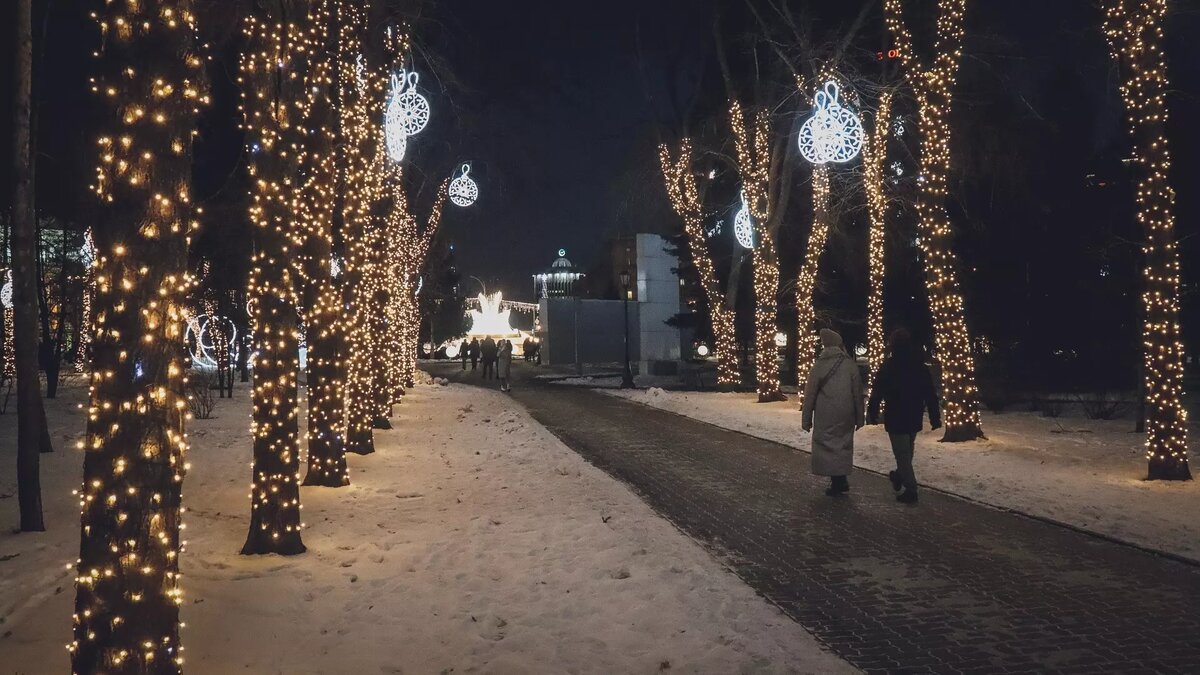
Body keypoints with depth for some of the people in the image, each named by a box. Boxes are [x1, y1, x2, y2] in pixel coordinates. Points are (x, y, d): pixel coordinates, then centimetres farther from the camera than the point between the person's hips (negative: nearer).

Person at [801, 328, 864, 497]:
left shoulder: (820, 365, -6)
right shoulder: (850, 365, -1)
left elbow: (810, 394, -4)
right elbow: (858, 393, 3)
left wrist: (807, 418, 2)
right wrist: (859, 418, 10)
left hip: (825, 416, -2)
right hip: (846, 416, 3)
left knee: (828, 445, 6)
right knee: (844, 445, 16)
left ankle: (836, 483, 7)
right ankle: (842, 481, 18)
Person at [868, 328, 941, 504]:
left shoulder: (887, 367, -11)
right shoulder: (921, 367, 4)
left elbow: (877, 392, -8)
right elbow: (931, 395, 4)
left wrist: (872, 413, 2)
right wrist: (935, 417, 8)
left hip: (895, 418, -6)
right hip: (914, 418, 6)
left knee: (902, 453, -3)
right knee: (907, 451, 23)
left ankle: (910, 490, -8)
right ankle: (900, 477, 43)